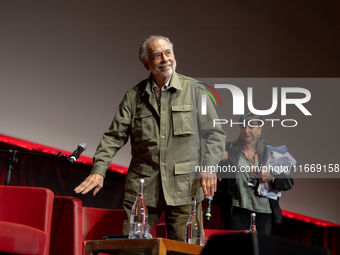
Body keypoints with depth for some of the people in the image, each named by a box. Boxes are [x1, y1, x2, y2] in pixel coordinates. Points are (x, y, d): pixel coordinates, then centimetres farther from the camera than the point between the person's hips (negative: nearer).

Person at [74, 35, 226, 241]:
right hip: (142, 187, 2)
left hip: (184, 187, -1)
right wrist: (99, 170, -6)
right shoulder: (134, 96, 9)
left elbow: (214, 133, 7)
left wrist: (209, 169, -6)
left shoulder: (194, 89, 5)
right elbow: (114, 137, 8)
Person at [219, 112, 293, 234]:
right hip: (237, 210, -1)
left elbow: (288, 183, 6)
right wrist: (220, 160, -13)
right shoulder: (230, 150, 8)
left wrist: (271, 178, -13)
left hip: (264, 212, 1)